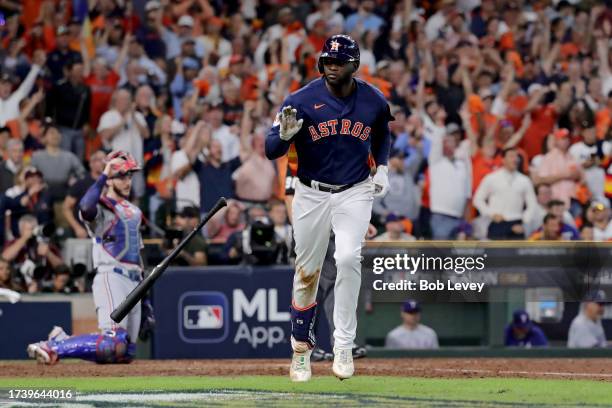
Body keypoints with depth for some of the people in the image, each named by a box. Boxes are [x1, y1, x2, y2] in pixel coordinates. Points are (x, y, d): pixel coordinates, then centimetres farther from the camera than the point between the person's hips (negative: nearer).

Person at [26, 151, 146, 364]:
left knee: (125, 354, 5)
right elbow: (86, 208, -32)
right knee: (113, 344, -26)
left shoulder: (133, 211, 20)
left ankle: (62, 340, 17)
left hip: (134, 282, 8)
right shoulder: (101, 207, -5)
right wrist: (103, 175, -25)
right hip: (111, 278, -8)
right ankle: (53, 347, -14)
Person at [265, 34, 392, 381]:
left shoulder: (374, 101, -5)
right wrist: (285, 135, -34)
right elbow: (271, 151, -13)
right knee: (307, 272, 7)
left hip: (355, 193, 0)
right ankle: (302, 347, 25)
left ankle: (344, 345, -16)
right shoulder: (301, 101, -12)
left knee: (348, 258, -23)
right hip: (312, 195, 0)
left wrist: (382, 168, 3)